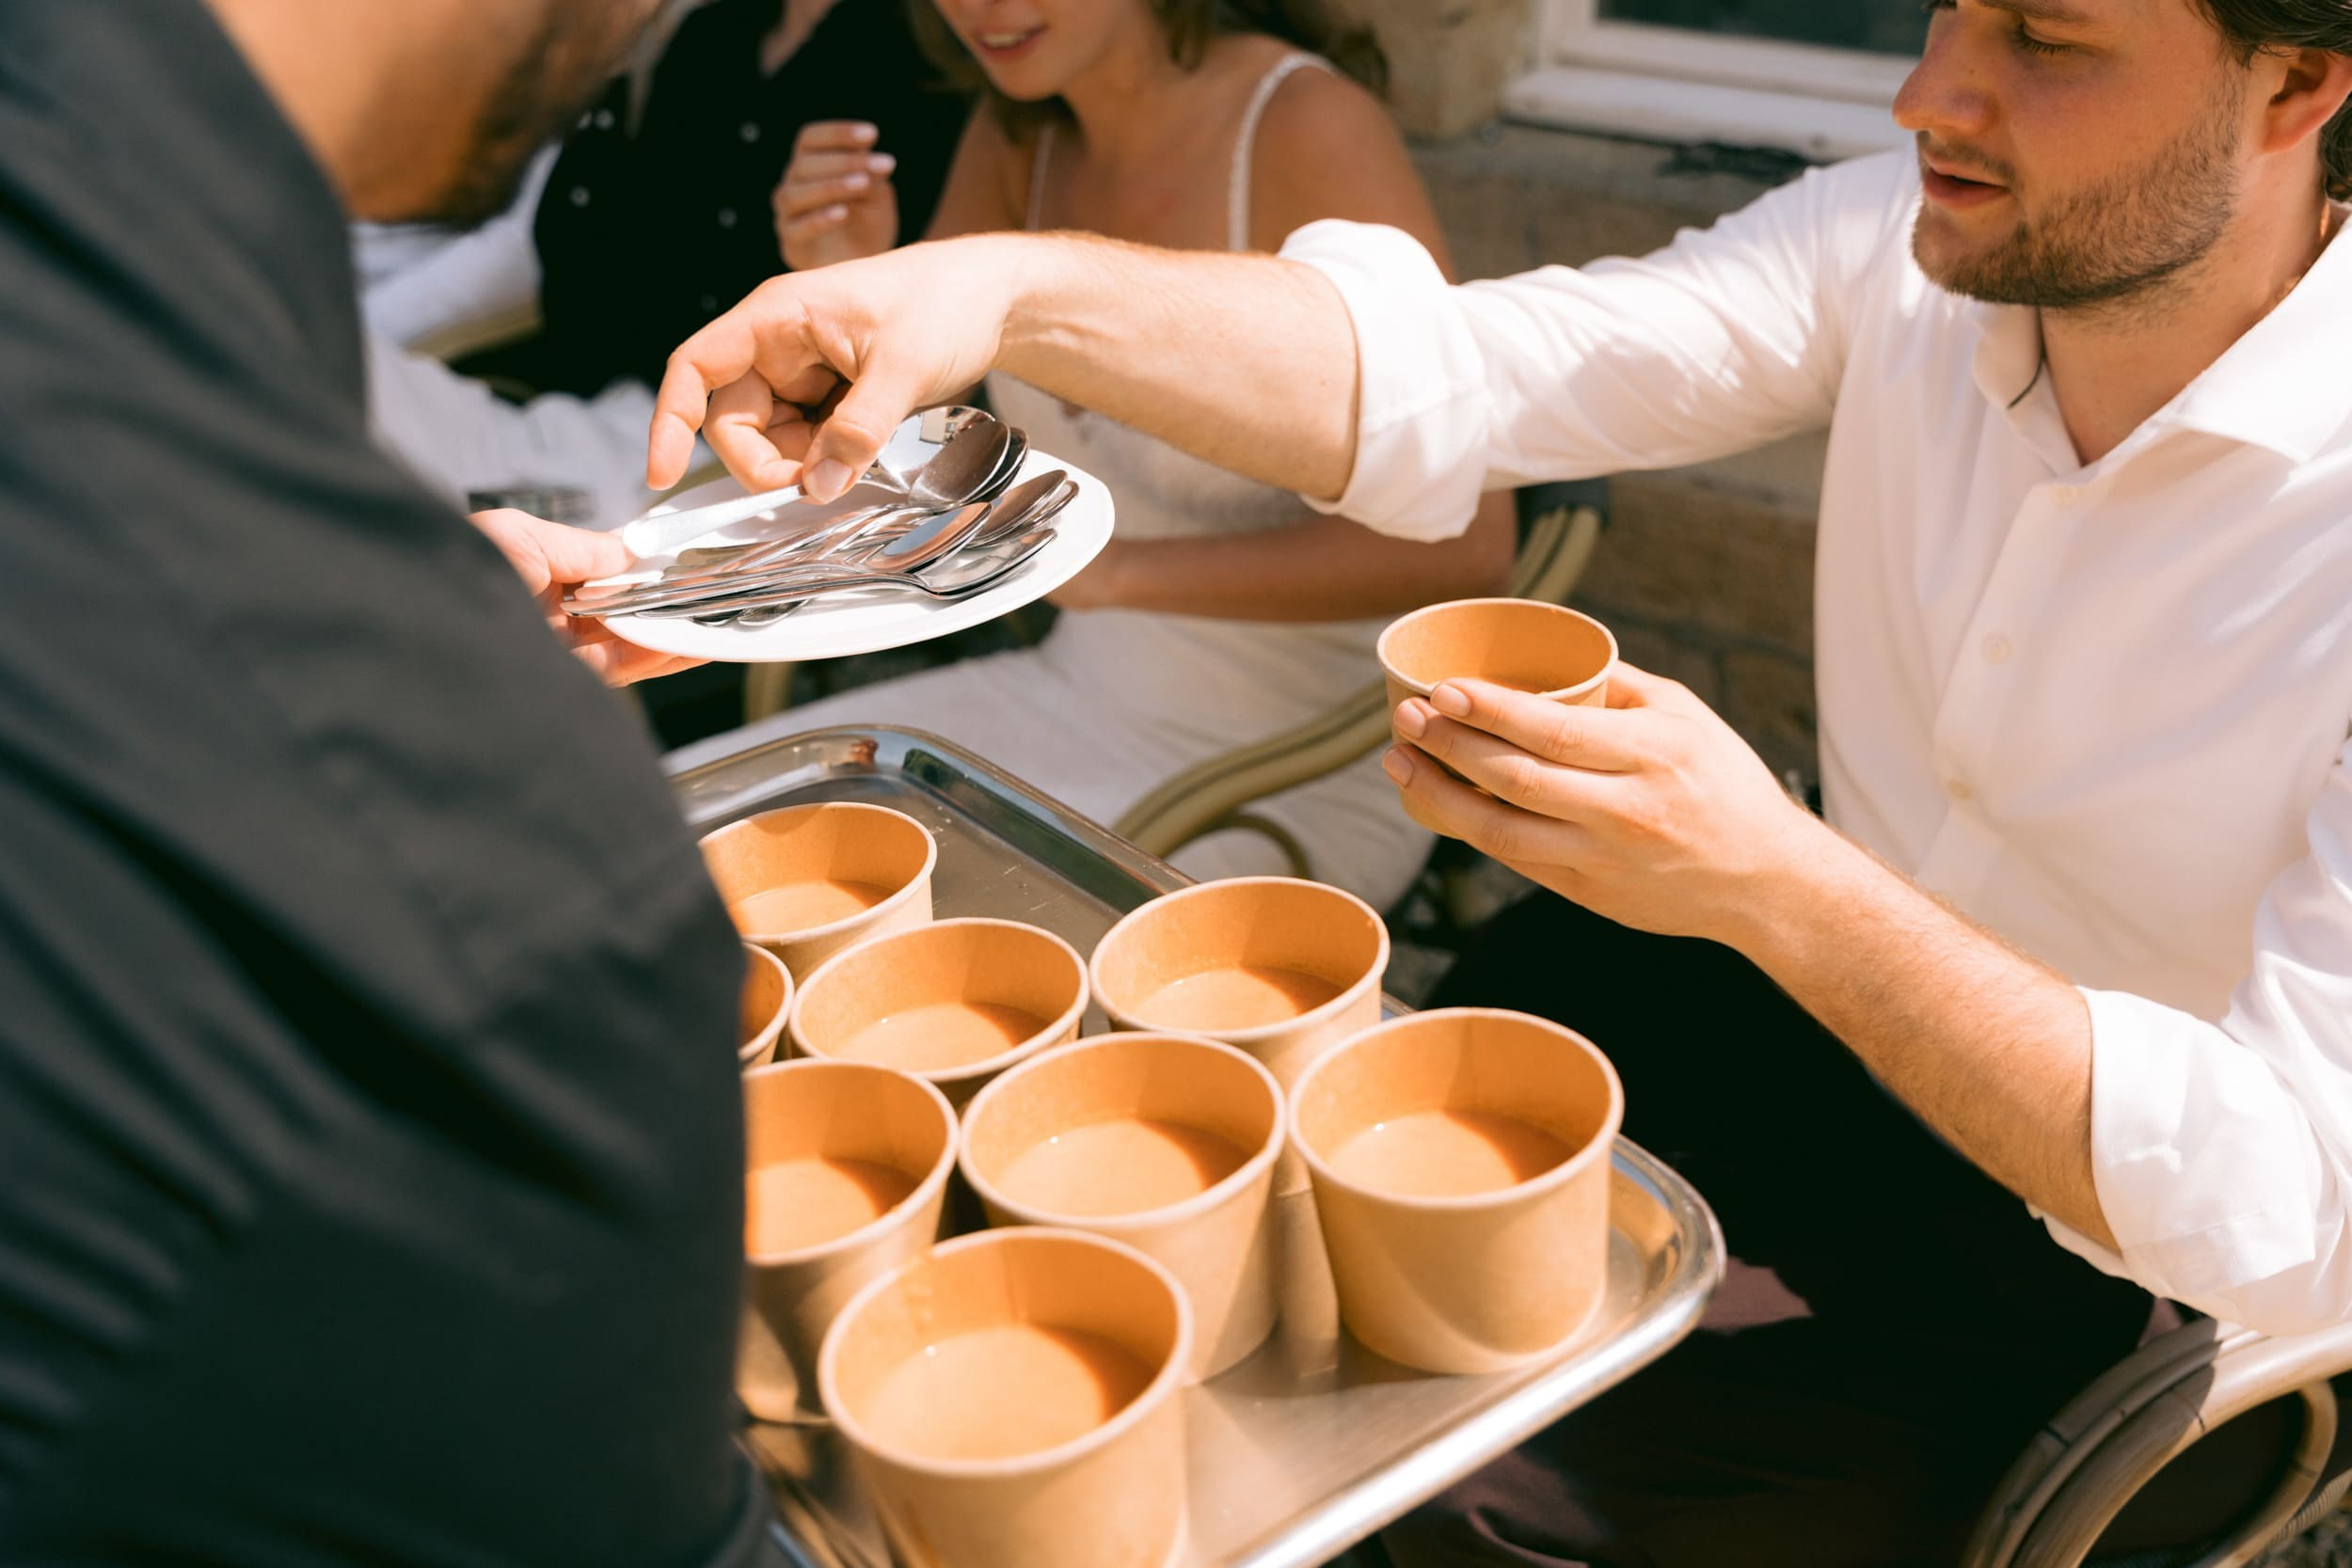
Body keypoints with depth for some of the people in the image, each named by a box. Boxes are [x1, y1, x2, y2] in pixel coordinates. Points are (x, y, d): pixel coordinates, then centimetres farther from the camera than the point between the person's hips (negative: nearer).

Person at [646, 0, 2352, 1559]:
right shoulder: (1914, 247, -11)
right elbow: (1439, 375, -15)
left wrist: (1774, 881, -38)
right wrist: (1013, 289, -31)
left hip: (2082, 1258, -5)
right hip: (1814, 985, 5)